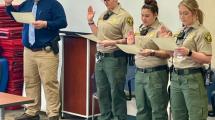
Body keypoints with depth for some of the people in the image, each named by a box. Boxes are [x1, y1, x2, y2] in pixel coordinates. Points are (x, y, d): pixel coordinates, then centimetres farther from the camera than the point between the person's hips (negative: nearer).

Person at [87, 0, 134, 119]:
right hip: (100, 57, 8)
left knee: (116, 94, -2)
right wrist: (90, 21, 13)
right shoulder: (103, 15, 13)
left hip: (114, 59, -8)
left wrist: (112, 42, -23)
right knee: (102, 93, 13)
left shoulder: (124, 16, -10)